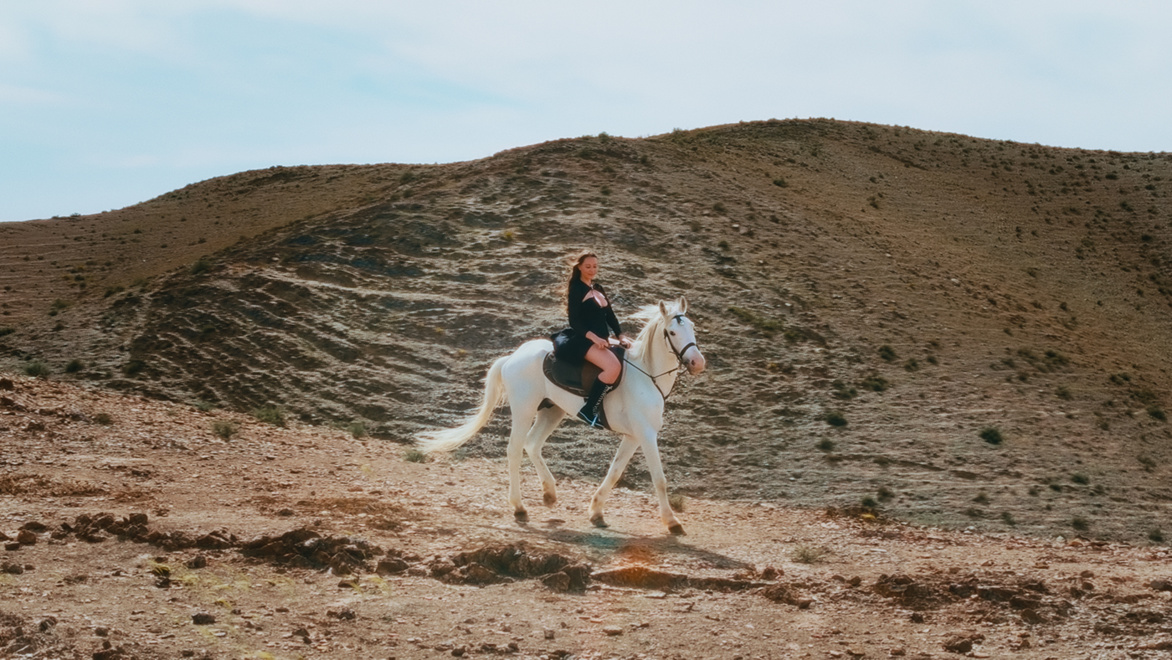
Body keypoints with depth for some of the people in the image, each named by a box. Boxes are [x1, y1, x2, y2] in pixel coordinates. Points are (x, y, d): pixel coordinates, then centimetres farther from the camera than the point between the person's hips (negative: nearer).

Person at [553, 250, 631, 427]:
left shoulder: (598, 289, 19)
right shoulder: (576, 289, -6)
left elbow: (610, 316, 16)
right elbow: (574, 321, -14)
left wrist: (621, 336, 1)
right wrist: (593, 337, -26)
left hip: (601, 341, 9)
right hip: (583, 341, -9)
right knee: (613, 367, -31)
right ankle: (588, 410, -25)